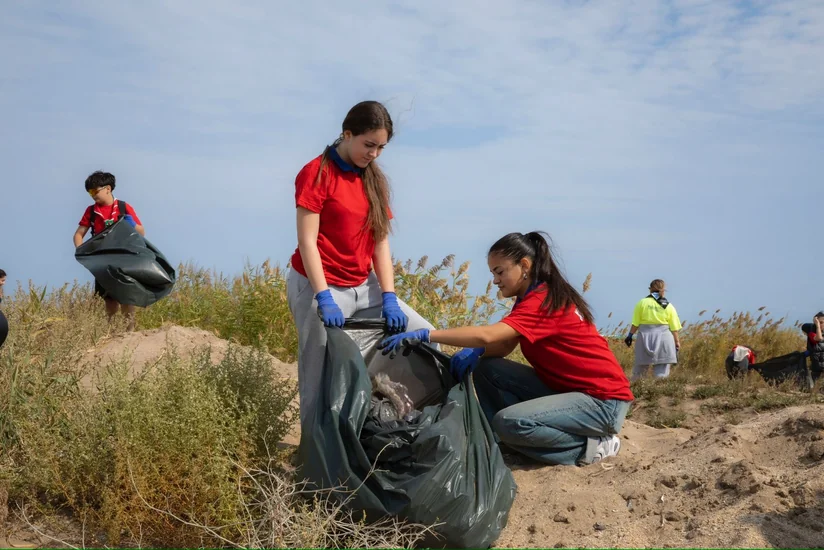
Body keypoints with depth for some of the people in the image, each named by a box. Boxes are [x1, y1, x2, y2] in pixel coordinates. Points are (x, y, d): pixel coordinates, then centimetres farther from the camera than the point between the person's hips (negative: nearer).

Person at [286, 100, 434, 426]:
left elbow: (380, 242, 5)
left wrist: (389, 297, -5)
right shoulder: (317, 173, -9)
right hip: (319, 287, -7)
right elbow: (307, 241, -15)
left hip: (364, 286, 7)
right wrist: (324, 299, -22)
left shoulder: (373, 179, 10)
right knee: (321, 376, -2)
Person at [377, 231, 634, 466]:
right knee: (486, 368, -3)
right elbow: (503, 346, 5)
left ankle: (592, 445, -9)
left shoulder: (545, 301, -22)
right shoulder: (529, 298, 11)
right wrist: (475, 351, -17)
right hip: (564, 389, 10)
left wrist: (424, 335, -34)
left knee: (509, 422, -26)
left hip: (605, 400, -9)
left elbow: (488, 335, -34)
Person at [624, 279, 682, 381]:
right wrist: (677, 342, 10)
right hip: (663, 338, 0)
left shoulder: (642, 303, 0)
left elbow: (635, 323, -1)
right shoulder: (668, 306, 3)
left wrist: (630, 335, 10)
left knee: (640, 369, 9)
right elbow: (674, 328, 3)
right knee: (662, 372, 2)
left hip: (645, 338, 0)